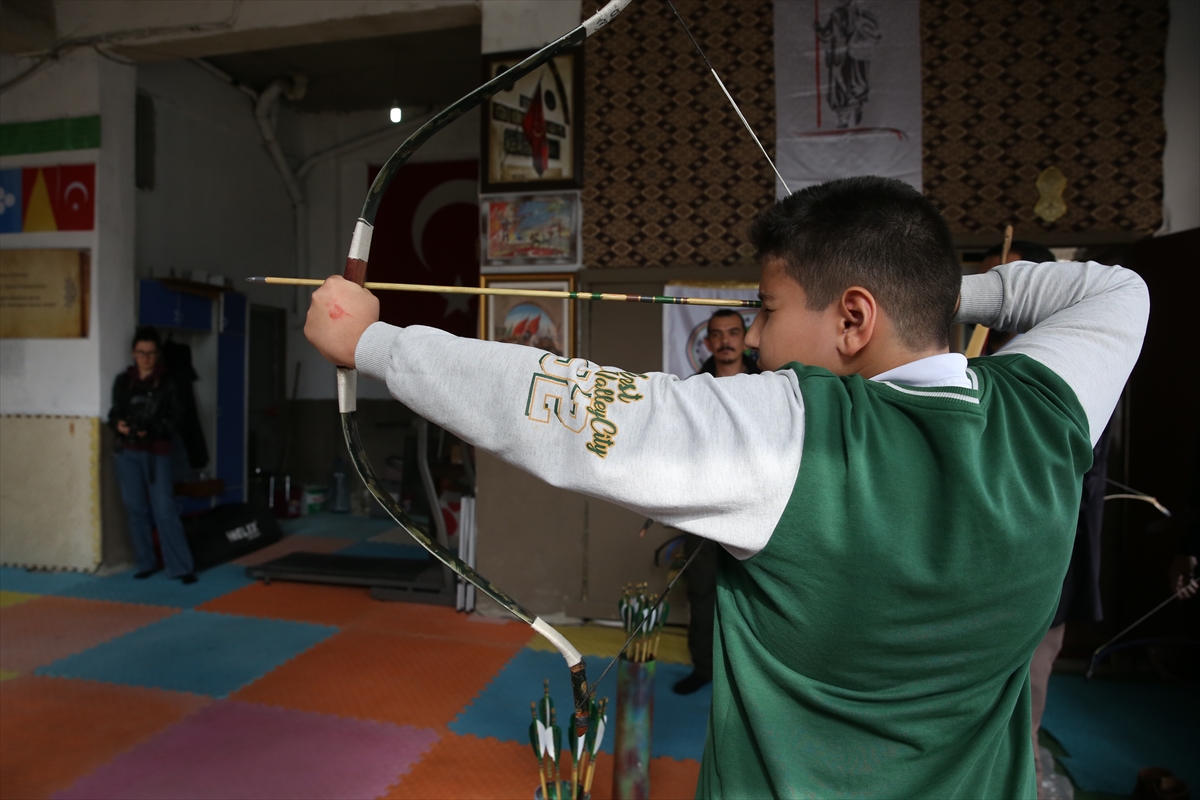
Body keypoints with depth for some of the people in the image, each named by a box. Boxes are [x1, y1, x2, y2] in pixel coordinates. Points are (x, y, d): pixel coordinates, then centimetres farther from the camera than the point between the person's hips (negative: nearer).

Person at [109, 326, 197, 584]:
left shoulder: (166, 382, 1)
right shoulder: (123, 381, 9)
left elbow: (172, 418, -4)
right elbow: (114, 412, 12)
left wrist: (150, 430, -21)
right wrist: (118, 424, -11)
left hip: (156, 452, -3)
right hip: (128, 452, 3)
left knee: (164, 509, -7)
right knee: (136, 508, 7)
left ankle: (181, 567, -4)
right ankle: (146, 563, 19)